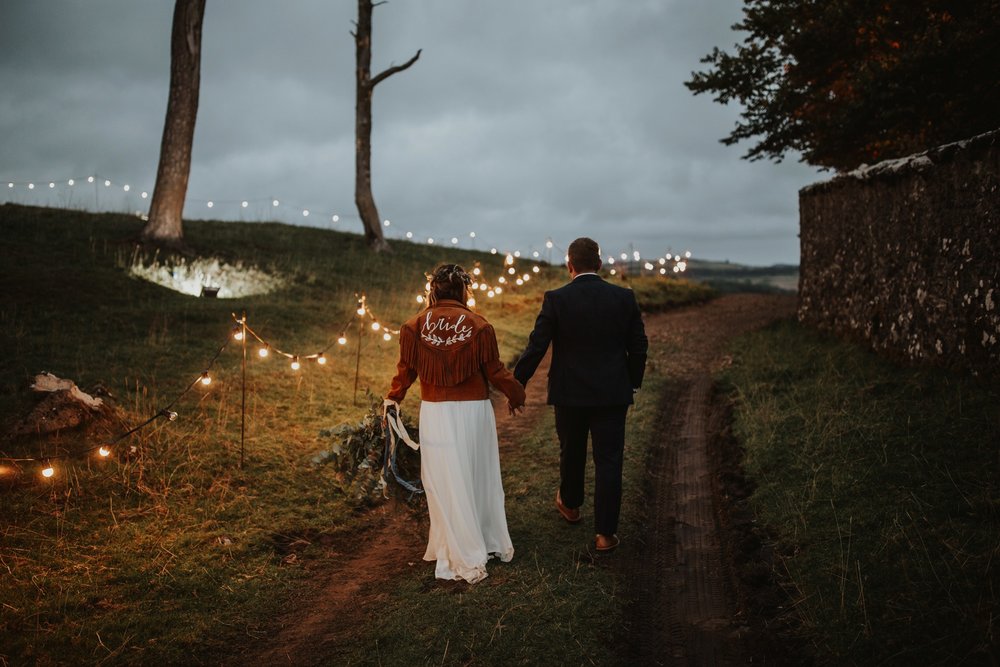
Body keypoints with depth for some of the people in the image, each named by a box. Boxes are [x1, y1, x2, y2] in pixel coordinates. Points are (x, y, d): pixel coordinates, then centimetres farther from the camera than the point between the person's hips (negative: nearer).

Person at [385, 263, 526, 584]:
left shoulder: (414, 326, -5)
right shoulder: (479, 326, -8)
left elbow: (405, 371, 2)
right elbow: (495, 371, -4)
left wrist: (393, 398, 21)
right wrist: (516, 395, 14)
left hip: (435, 414, 0)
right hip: (474, 412, 0)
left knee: (445, 484, 10)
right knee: (480, 478, 17)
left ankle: (463, 558, 17)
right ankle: (494, 542, 33)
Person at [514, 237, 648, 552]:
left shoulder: (556, 299, -11)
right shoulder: (624, 297, -4)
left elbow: (536, 347, -10)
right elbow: (638, 346, 2)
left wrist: (517, 384, 2)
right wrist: (633, 382, 16)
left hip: (570, 393, 0)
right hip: (612, 393, 1)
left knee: (572, 452, 21)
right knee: (608, 461, 5)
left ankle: (570, 504, 44)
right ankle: (605, 532, 7)